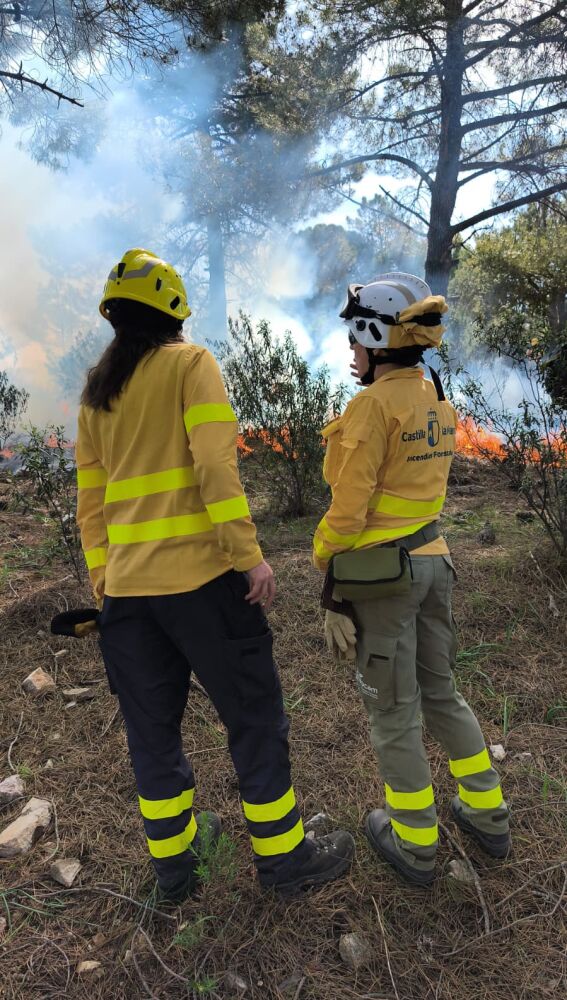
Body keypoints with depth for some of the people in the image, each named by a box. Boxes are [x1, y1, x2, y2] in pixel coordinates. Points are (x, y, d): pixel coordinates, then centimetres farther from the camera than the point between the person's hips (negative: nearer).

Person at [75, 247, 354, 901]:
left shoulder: (95, 391, 14)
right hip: (199, 576, -6)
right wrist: (250, 554, -13)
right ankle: (284, 858, 23)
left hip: (126, 585, 7)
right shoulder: (189, 363, -3)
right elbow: (215, 466, -16)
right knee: (254, 719, 8)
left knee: (151, 727, 16)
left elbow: (90, 500, 14)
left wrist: (102, 579, 19)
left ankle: (172, 858, 33)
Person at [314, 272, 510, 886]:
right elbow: (418, 484, 11)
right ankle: (487, 815, 37)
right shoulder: (436, 401, 8)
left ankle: (415, 844, 27)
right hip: (431, 559, 8)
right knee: (439, 692, 23)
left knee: (392, 711, 9)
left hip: (379, 571, -8)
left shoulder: (374, 405, -17)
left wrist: (322, 556, -3)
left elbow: (349, 506, -17)